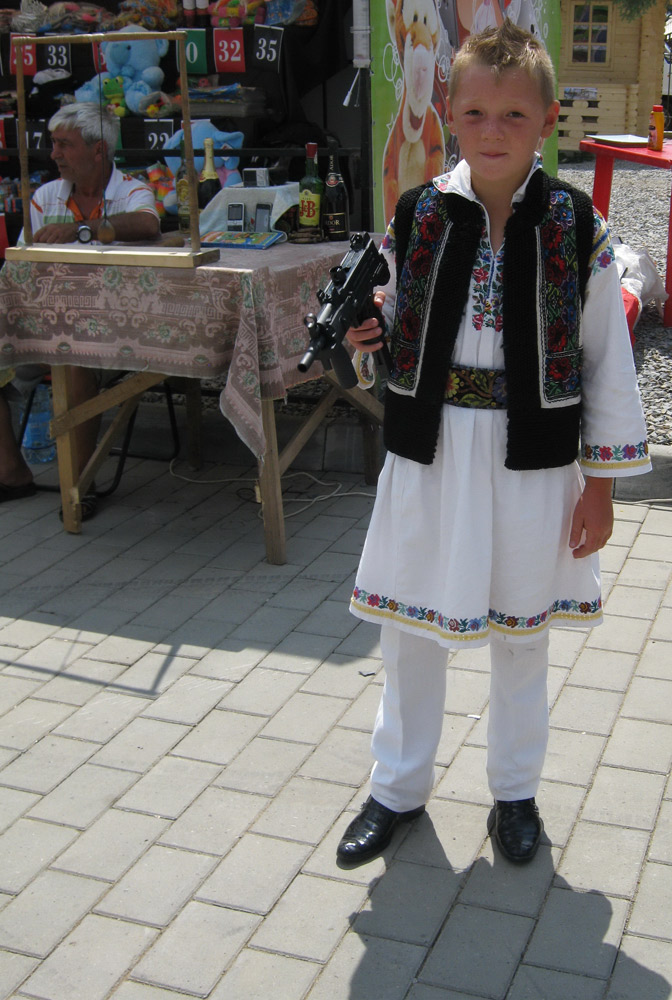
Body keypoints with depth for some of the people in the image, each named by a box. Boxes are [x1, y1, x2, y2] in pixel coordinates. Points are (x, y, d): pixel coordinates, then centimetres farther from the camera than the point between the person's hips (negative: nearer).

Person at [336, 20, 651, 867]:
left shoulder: (575, 226, -7)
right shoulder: (417, 216, -2)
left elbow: (607, 359, -2)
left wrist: (600, 483, -3)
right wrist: (364, 335, -14)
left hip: (531, 461, -1)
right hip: (427, 453, 2)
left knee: (520, 631, 15)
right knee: (408, 626, 12)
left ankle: (515, 790, 37)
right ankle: (399, 786, 34)